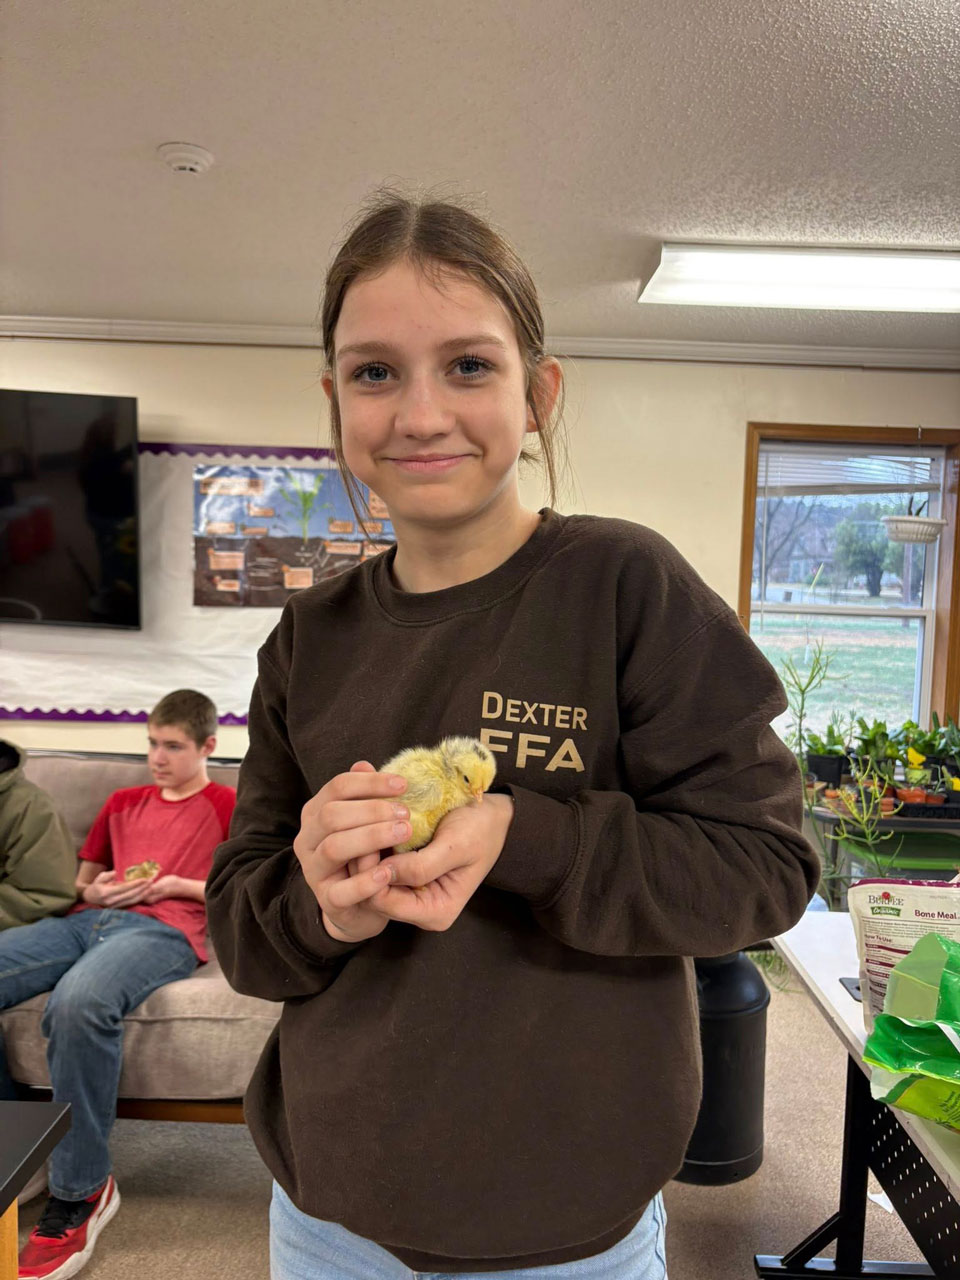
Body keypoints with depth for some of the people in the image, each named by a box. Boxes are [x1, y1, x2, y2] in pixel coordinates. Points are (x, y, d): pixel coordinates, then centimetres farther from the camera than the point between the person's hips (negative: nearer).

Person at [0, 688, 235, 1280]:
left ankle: (81, 1189, -18)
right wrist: (96, 890, 9)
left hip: (164, 929, -6)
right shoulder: (124, 802, 29)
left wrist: (175, 885, -3)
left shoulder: (226, 806, 13)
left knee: (79, 1002, -38)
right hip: (88, 921, 6)